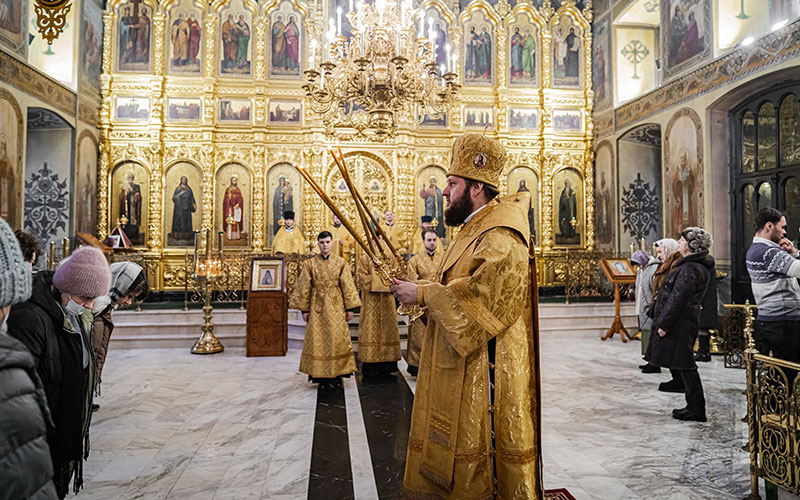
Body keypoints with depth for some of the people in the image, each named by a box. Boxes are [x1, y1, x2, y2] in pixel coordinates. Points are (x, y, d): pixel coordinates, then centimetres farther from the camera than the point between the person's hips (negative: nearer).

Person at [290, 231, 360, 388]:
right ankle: (321, 375, 9)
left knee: (337, 339, 1)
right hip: (317, 307, 0)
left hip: (336, 307, 0)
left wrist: (350, 308, -2)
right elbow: (304, 288, 3)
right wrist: (304, 309, -1)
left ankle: (337, 374, 12)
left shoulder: (341, 263, 3)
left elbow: (348, 286, 2)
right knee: (317, 340, 0)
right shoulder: (309, 264, 3)